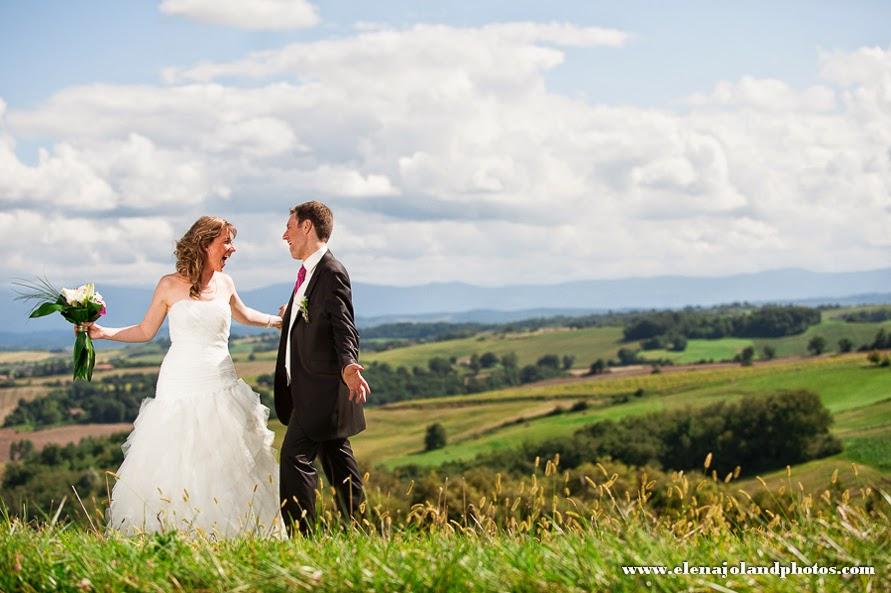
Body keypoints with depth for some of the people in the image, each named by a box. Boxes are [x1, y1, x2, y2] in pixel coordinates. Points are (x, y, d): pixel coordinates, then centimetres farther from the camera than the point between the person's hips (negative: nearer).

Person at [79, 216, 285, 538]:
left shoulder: (224, 283, 9)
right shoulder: (170, 286, -2)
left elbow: (243, 315, 30)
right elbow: (146, 330, 7)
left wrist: (280, 320, 35)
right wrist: (103, 332, -2)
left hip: (222, 387, 4)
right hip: (181, 389, -3)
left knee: (229, 470, 2)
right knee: (172, 469, -2)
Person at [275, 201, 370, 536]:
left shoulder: (332, 273, -15)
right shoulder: (309, 272, 14)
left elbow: (344, 329, -24)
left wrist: (348, 367, -39)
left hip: (320, 387, -10)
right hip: (313, 389, 10)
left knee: (296, 456, -15)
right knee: (337, 462, 14)